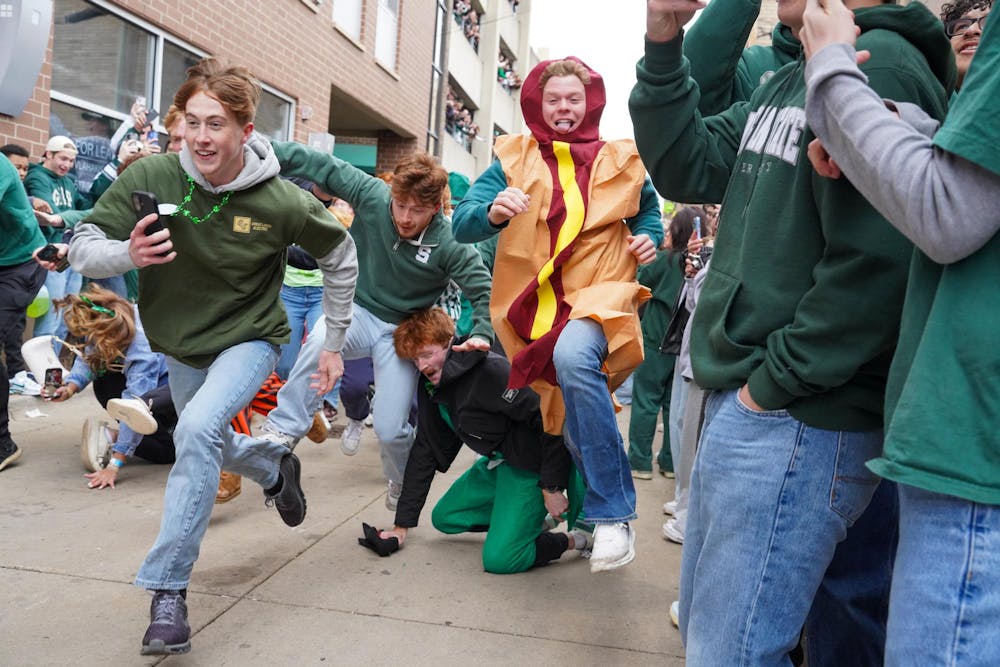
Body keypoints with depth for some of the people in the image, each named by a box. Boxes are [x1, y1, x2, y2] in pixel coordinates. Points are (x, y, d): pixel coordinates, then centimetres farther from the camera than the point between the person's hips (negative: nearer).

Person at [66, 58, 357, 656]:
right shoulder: (152, 176, -19)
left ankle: (168, 590, -16)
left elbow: (340, 256, -5)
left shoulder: (282, 202, -22)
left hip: (249, 339, -4)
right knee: (209, 446, 21)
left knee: (199, 430, -29)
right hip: (179, 344, 4)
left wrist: (335, 343, -3)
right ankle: (276, 464, 55)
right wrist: (126, 254, -38)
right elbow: (82, 248, -14)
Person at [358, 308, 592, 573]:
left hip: (532, 462, -10)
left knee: (499, 559, -19)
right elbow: (425, 453, 7)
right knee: (444, 518, 17)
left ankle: (577, 538, 2)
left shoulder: (490, 370, -26)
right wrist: (402, 526, 6)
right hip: (499, 461, 10)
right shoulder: (430, 386, 2)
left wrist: (551, 488, -24)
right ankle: (533, 515, 14)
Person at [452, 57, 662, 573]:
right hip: (536, 306, 3)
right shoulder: (515, 159, 5)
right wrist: (492, 212, -27)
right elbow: (462, 224, -5)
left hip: (600, 295, -2)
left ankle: (612, 515, -29)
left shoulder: (619, 162, 8)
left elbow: (648, 210, 26)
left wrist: (649, 237, 3)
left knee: (573, 358, -37)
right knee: (574, 428, 13)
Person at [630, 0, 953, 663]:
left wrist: (773, 382, -17)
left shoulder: (880, 66, -13)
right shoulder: (786, 83, 16)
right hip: (741, 401, 9)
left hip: (796, 418, -9)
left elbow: (875, 262, -22)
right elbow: (688, 168, 11)